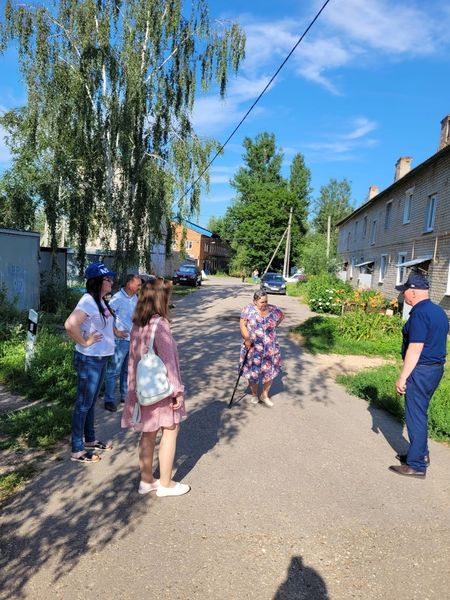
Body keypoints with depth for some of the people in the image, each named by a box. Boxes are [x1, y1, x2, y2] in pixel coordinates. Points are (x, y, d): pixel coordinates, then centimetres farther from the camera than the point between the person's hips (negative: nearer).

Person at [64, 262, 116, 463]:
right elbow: (70, 324, -35)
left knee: (91, 402, 20)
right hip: (89, 360, -9)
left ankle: (90, 440, 36)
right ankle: (77, 450, 15)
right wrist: (84, 342, -22)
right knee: (83, 404, 2)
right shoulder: (88, 301, -20)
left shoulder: (101, 301, 8)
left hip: (101, 358, 9)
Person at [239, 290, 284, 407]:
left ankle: (265, 395, 26)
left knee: (270, 371, 6)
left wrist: (272, 327, 8)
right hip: (252, 347, -2)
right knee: (253, 371, 9)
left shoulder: (273, 309, -3)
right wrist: (247, 339, -21)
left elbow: (281, 316, 17)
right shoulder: (249, 309, -9)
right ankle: (254, 394, 30)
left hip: (269, 348, 2)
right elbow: (242, 324, -11)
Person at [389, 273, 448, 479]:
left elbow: (415, 349, -23)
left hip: (421, 370, -10)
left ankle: (416, 465, 9)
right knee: (419, 413, 21)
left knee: (415, 416, 0)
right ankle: (421, 453, 33)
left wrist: (402, 377, -19)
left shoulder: (419, 313, -19)